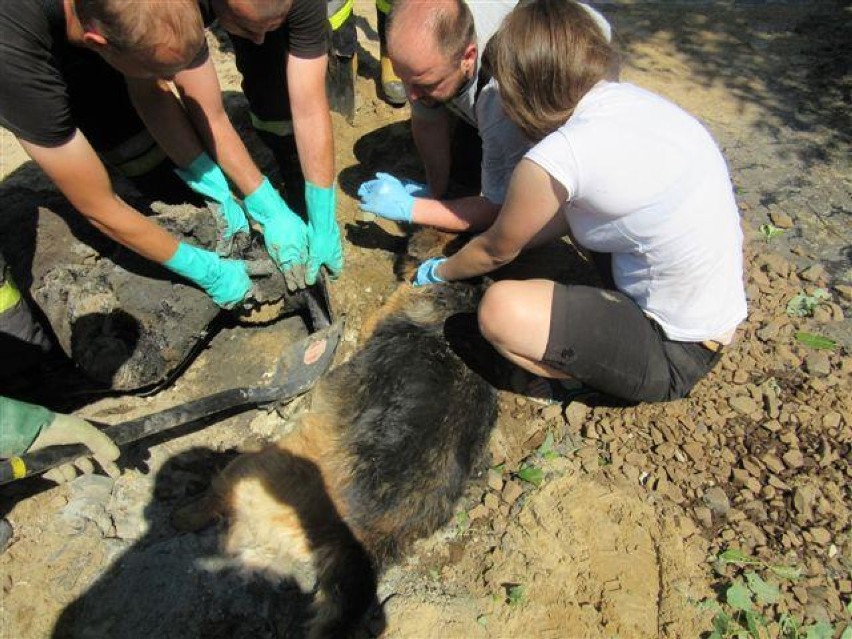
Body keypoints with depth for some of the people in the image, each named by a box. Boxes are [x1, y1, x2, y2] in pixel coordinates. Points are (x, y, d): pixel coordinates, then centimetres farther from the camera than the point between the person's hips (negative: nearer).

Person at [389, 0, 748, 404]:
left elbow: (496, 252, -7)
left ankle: (592, 379, 4)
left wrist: (439, 273, 15)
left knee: (501, 311, -22)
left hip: (676, 355, -8)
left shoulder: (555, 157, -25)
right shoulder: (629, 98, -1)